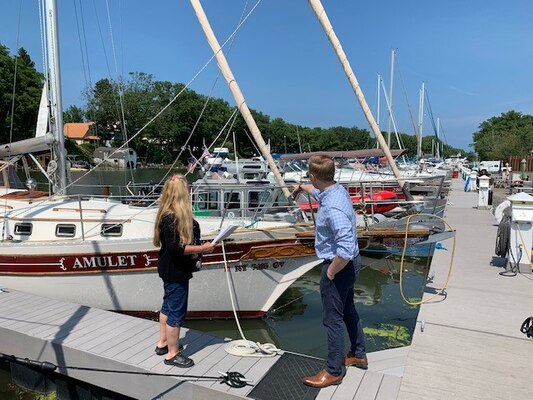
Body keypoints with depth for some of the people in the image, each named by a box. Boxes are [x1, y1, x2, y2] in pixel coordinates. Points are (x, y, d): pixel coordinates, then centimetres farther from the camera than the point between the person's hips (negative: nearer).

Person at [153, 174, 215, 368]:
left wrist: (198, 247, 8)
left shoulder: (175, 215, 4)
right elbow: (175, 248, -29)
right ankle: (172, 354, 18)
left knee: (168, 305, 22)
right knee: (177, 312, 3)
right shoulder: (172, 219, -26)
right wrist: (202, 248, -24)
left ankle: (163, 343, 39)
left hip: (171, 270, 11)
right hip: (175, 272, -10)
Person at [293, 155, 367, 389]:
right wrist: (302, 188, 45)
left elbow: (346, 248, -37)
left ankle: (334, 371, 22)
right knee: (347, 309, 25)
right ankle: (358, 354, 43)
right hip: (349, 262, 10)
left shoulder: (332, 208, -31)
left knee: (332, 319, 5)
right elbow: (318, 191, 26)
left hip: (339, 265, -10)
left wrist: (331, 272, -22)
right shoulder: (335, 189, 0)